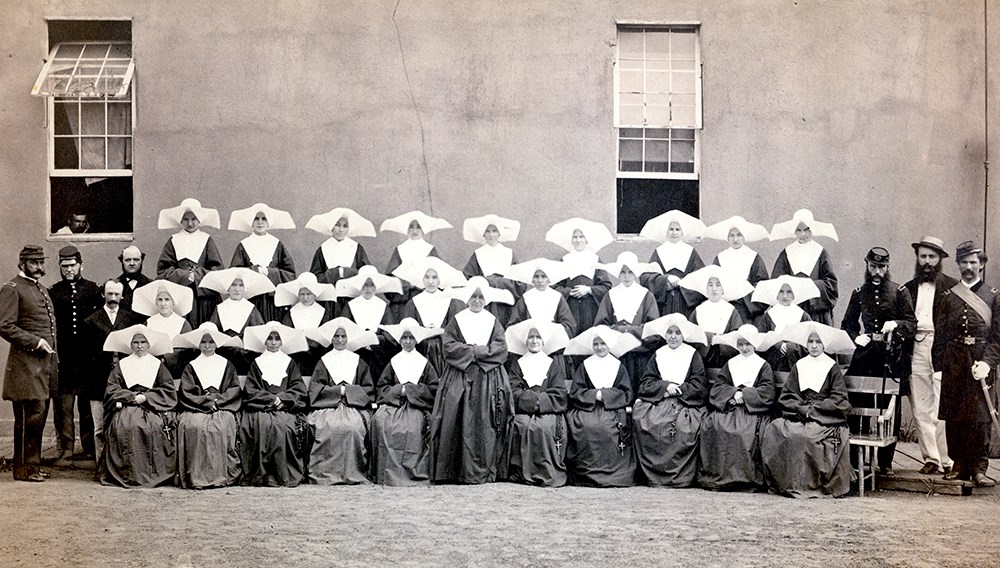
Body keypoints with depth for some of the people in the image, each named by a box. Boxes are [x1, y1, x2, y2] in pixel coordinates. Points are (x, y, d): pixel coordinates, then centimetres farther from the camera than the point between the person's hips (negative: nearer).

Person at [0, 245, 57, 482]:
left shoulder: (41, 289, 20)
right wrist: (36, 342, -19)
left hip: (45, 362, 9)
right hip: (27, 364, -9)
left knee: (39, 416, 12)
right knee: (30, 416, -6)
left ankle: (34, 464, 20)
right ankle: (24, 468, 2)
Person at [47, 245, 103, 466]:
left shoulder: (93, 289, 7)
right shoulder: (53, 292, 6)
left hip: (88, 358, 0)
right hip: (62, 359, 0)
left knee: (88, 406, 9)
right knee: (62, 407, -1)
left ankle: (90, 448, 20)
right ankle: (64, 450, 4)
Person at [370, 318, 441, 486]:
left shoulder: (424, 363, 12)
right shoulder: (393, 362, 17)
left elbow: (434, 389, 4)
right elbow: (381, 387, 13)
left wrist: (410, 390, -5)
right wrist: (398, 390, -5)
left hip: (417, 406, -2)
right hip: (393, 403, 2)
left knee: (412, 426, -34)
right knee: (380, 420, -30)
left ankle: (414, 474, -29)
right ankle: (388, 473, -26)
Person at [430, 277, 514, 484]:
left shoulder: (493, 323, 13)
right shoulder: (457, 321, 11)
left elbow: (500, 350, 2)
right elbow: (449, 348, -1)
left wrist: (475, 352, -7)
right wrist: (474, 351, -8)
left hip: (488, 381, 1)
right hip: (459, 379, 0)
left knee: (484, 425, -5)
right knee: (458, 424, -6)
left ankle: (483, 472, -2)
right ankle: (452, 472, -3)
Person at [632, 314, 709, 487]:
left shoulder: (693, 355, 9)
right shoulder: (658, 354, 16)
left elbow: (699, 386, -1)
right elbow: (645, 384, 6)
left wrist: (677, 389, -8)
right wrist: (665, 386, -9)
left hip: (686, 404, -2)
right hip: (658, 404, 2)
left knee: (684, 427, -33)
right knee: (642, 419, -27)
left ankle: (682, 477, -23)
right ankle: (653, 475, -19)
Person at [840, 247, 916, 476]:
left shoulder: (900, 292, 5)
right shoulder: (859, 293, 12)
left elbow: (911, 324, 2)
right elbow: (847, 324, 15)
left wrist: (896, 324, -18)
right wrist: (856, 336, -5)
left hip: (891, 356, -2)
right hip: (865, 354, 2)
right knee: (856, 405, -2)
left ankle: (885, 462, 8)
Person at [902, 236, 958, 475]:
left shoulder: (951, 286, 4)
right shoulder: (909, 288, 17)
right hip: (916, 350, 4)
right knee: (920, 409, 4)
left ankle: (947, 459, 1)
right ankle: (930, 458, 11)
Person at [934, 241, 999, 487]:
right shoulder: (949, 296, 10)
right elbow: (940, 335, 9)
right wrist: (939, 365, 2)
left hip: (980, 363, -2)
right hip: (953, 364, 2)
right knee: (953, 416, 3)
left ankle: (979, 468, 3)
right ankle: (959, 465, 12)